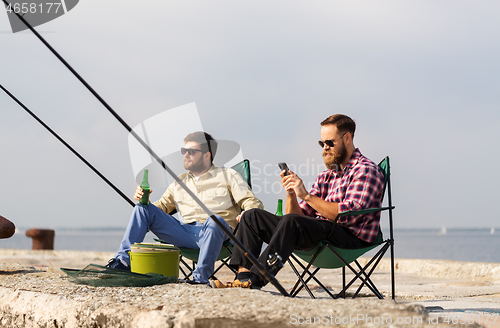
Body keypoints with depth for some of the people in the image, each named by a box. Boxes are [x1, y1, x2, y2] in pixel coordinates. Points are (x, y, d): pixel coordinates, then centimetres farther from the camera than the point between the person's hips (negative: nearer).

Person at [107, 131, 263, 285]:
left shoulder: (228, 175, 12)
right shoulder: (179, 183, 26)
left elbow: (252, 203, 3)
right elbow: (162, 207, 24)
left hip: (215, 232, -4)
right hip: (186, 231, 4)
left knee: (215, 220, -41)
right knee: (143, 208, -6)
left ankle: (201, 276, -39)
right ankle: (124, 260, -9)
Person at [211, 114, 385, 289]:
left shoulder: (366, 170, -2)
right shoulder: (326, 176, 23)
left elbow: (349, 214, -17)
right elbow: (300, 214, 16)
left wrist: (307, 196, -16)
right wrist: (291, 193, -4)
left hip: (350, 238, -8)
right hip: (320, 232, 8)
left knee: (292, 221, -35)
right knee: (253, 216, 2)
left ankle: (257, 278, -36)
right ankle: (244, 275, -17)